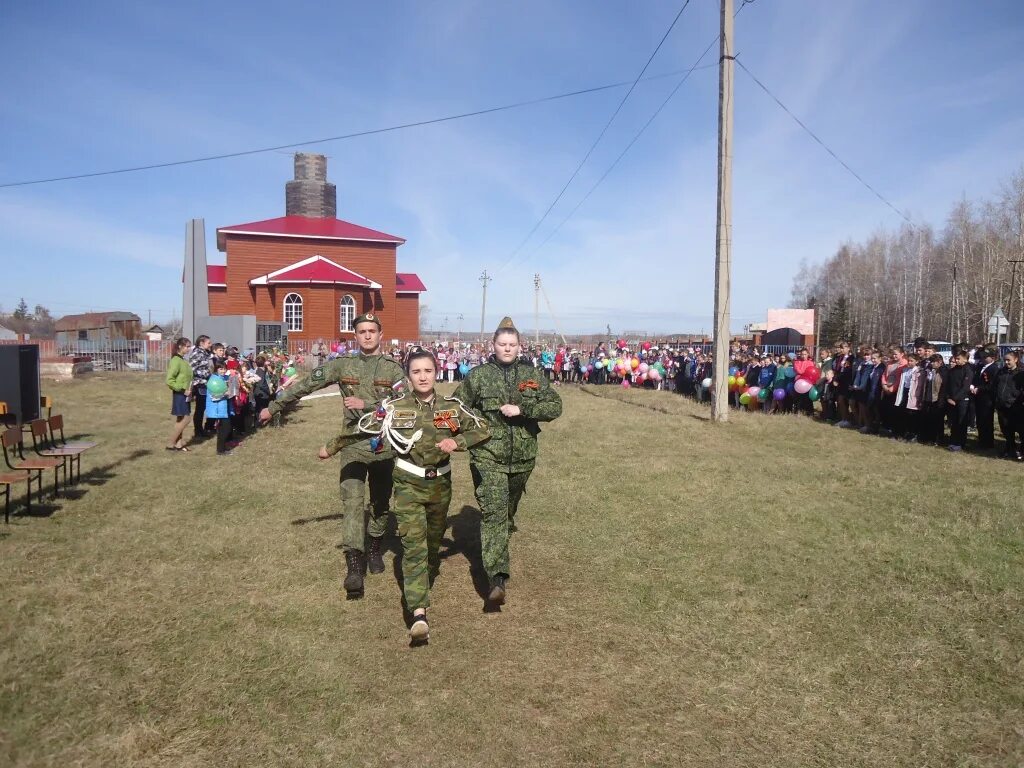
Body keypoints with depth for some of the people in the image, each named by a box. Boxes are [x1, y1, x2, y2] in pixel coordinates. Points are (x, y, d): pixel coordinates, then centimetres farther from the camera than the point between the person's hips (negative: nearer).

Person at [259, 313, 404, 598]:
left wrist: (366, 404, -20)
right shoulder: (341, 364, 2)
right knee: (353, 502, -12)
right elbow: (305, 385, 4)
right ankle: (354, 566, -15)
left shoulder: (393, 368, -1)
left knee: (380, 503, 15)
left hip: (384, 445, 1)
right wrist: (273, 407, 6)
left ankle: (374, 548, 37)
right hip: (353, 445, -1)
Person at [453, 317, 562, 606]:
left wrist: (521, 409, -16)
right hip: (487, 456, -3)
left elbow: (555, 406, -4)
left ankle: (496, 553, 48)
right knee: (493, 512, -15)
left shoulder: (531, 376, 4)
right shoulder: (477, 376, 0)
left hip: (522, 457, 4)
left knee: (508, 509, 21)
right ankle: (497, 579, -20)